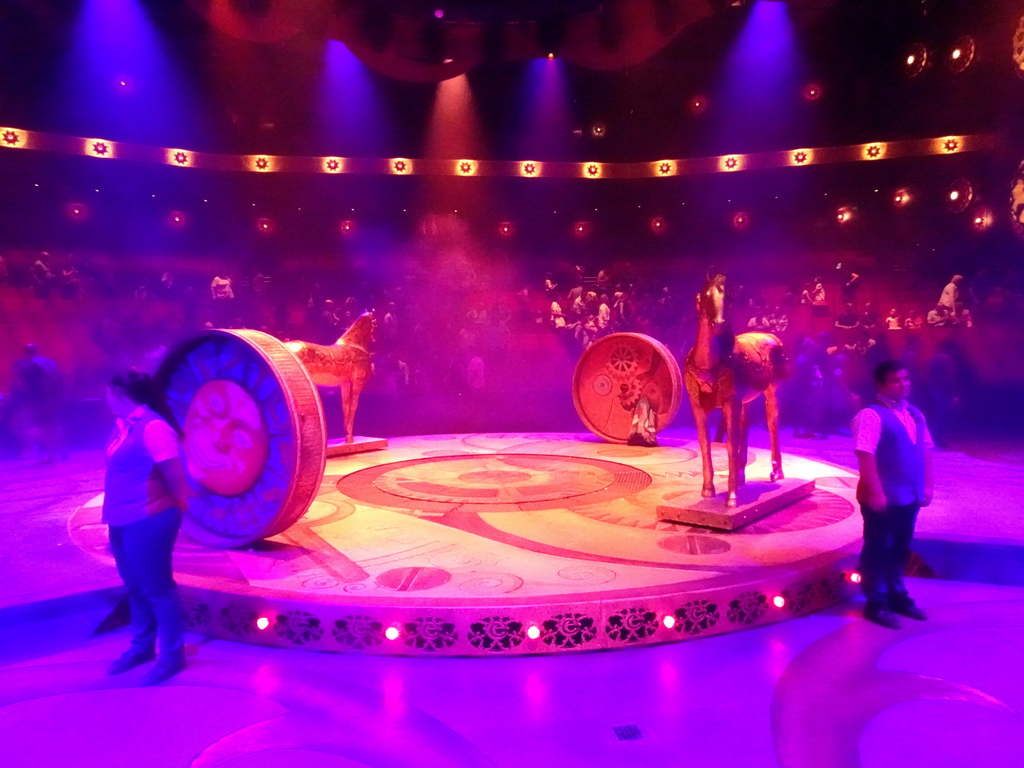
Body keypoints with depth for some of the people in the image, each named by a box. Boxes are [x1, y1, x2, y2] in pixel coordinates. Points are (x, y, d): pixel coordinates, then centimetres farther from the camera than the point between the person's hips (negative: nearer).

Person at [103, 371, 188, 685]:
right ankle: (142, 647, 36)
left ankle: (172, 656, 15)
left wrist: (173, 505, -4)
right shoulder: (123, 425, 9)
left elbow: (175, 473, -18)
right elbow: (122, 469, 13)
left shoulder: (153, 427, -19)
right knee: (135, 587, 20)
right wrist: (115, 510, 11)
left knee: (157, 589, 2)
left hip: (148, 522, -9)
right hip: (123, 521, 9)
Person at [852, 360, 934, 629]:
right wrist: (875, 492, -24)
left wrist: (927, 485, 10)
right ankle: (876, 603, 15)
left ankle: (897, 596, 34)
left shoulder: (915, 414, 12)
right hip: (883, 498, -8)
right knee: (878, 550, 4)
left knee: (899, 549, 19)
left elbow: (925, 451, 16)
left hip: (910, 496, 8)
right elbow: (865, 455, -22)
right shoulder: (871, 415, -16)